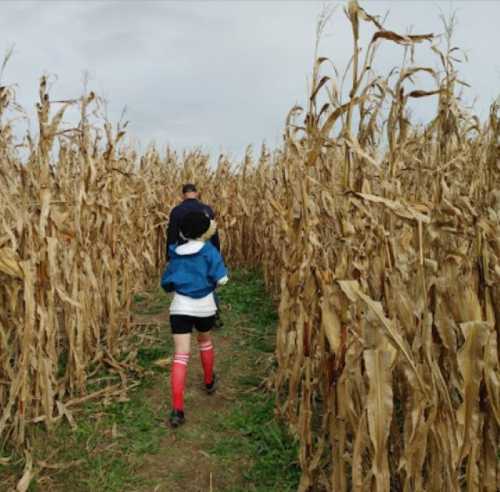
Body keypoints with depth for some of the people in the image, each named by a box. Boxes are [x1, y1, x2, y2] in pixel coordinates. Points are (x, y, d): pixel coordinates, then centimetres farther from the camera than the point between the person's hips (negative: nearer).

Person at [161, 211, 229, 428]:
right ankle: (209, 382, 46)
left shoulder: (176, 253, 3)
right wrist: (210, 280, 7)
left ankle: (177, 410, -8)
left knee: (180, 356, -2)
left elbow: (166, 284, 9)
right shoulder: (209, 250, -8)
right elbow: (221, 279, -15)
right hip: (204, 306, -1)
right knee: (205, 341, 28)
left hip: (180, 308, 1)